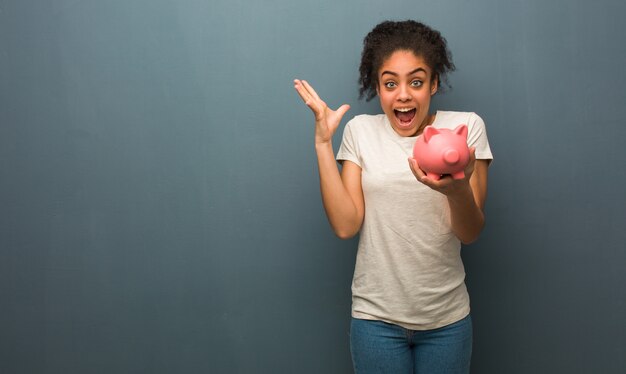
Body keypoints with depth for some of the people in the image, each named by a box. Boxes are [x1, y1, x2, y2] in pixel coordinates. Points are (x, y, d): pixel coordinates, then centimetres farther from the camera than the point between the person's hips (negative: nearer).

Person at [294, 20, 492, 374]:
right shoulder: (361, 131, -2)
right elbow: (345, 225, -10)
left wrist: (457, 190, -31)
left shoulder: (466, 126, -5)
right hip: (377, 316, 0)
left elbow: (470, 233, -9)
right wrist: (323, 142, -13)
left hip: (446, 318, 0)